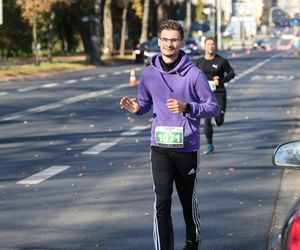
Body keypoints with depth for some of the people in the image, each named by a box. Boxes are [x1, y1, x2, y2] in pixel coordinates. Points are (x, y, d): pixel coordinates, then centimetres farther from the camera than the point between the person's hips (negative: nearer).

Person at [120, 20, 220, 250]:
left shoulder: (194, 74, -9)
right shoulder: (149, 73, 3)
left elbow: (213, 107, -7)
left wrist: (186, 108, -23)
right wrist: (136, 108, -7)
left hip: (187, 148, -1)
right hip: (160, 147, 1)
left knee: (188, 200, 15)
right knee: (162, 201, -9)